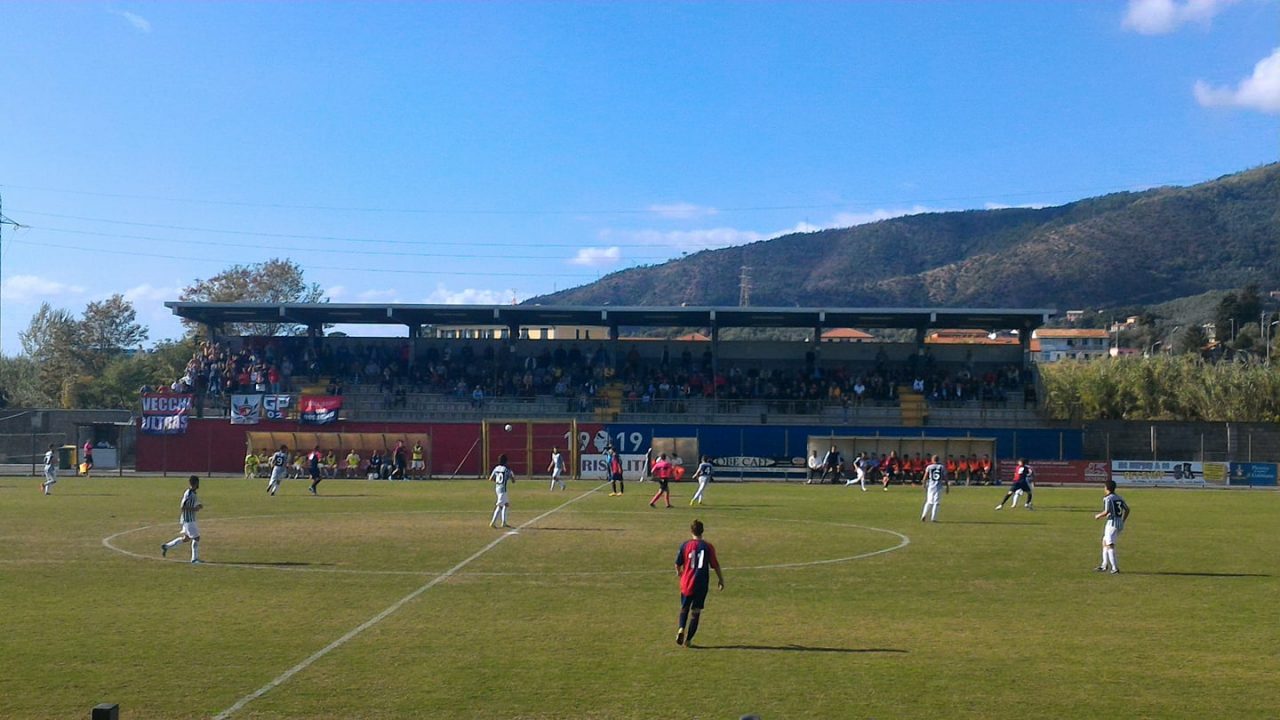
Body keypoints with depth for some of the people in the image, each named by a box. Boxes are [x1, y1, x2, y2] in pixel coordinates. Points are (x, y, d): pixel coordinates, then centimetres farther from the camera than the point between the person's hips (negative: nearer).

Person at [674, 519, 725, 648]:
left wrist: (679, 572, 25)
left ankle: (681, 628, -6)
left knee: (684, 607, 19)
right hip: (702, 584, -1)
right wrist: (721, 579, 13)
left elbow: (678, 564, 3)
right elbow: (715, 565, -1)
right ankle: (688, 639, 4)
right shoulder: (708, 547, -6)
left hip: (687, 583, 1)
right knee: (696, 611, 6)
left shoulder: (685, 545, -4)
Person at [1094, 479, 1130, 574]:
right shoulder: (1119, 498, 14)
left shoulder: (1107, 498, -10)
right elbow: (1127, 510, 14)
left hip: (1112, 522, -8)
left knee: (1110, 545, -7)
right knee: (1105, 542, 19)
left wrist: (1098, 516, -1)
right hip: (1120, 523, 8)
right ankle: (1105, 565, 22)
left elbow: (1106, 512, -19)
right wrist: (1122, 521, 22)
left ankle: (1115, 568, -14)